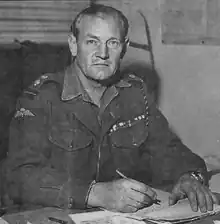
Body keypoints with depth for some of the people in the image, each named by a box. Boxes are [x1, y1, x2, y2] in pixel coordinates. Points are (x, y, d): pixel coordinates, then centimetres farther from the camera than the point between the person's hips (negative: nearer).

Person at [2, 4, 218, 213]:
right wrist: (96, 193, -31)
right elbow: (19, 178, -19)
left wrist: (189, 177, -15)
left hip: (128, 214, 5)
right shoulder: (40, 96, -9)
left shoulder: (135, 92, 7)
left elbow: (165, 150, 8)